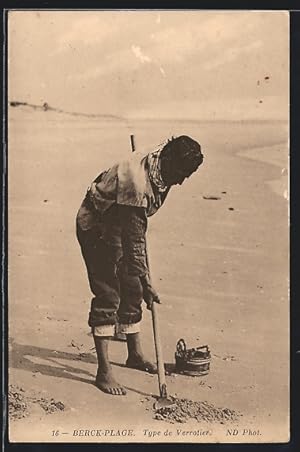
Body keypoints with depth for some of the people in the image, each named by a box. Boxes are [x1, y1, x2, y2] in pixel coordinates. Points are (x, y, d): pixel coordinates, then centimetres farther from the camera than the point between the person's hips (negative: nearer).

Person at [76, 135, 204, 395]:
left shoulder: (160, 169, -8)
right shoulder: (137, 183, -34)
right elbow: (135, 241, -30)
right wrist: (146, 282, -26)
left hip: (121, 226, 9)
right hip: (96, 228, -9)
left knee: (131, 290, 12)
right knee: (107, 296, -10)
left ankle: (135, 355, 27)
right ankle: (104, 372, -4)